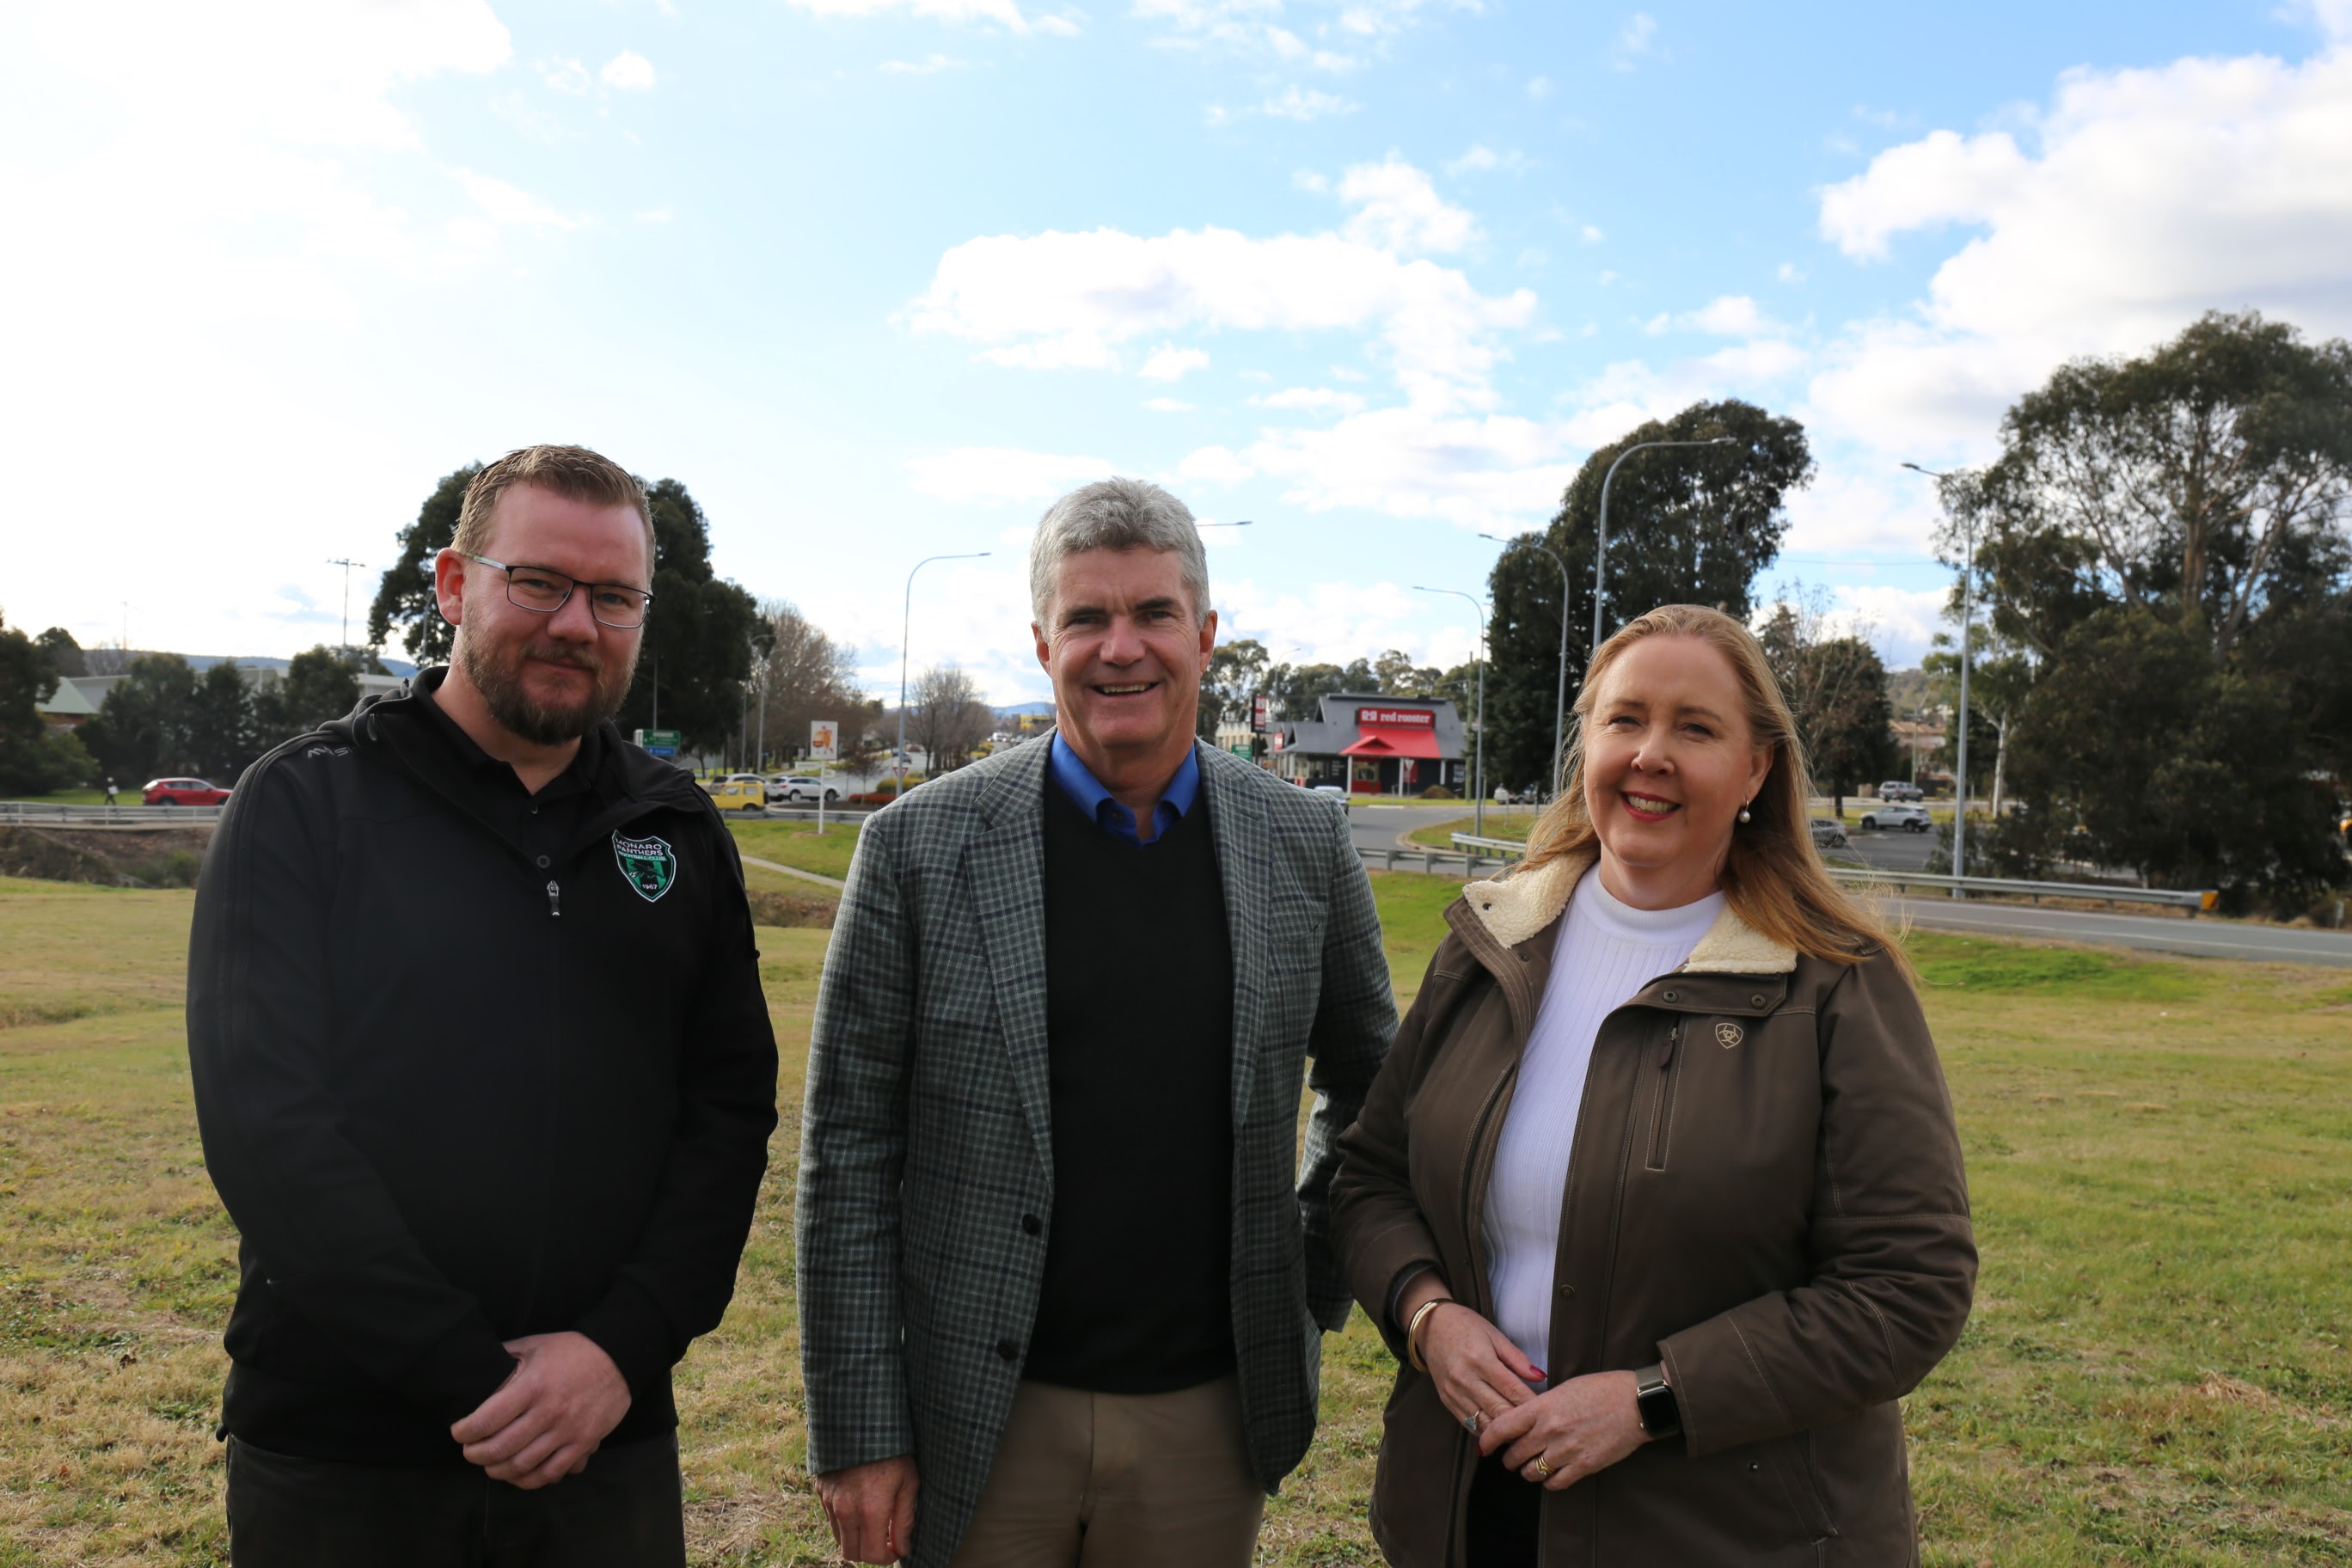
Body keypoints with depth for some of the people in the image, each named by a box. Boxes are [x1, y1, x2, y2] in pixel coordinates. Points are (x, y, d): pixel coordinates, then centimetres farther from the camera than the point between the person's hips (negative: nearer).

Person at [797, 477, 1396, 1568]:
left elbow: (1368, 1084, 14)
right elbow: (848, 1151, -6)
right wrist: (857, 1433, -6)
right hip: (986, 1421, -2)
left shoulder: (1304, 843, -1)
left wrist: (1317, 1269, 6)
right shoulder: (920, 846, -8)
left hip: (1212, 1416, 2)